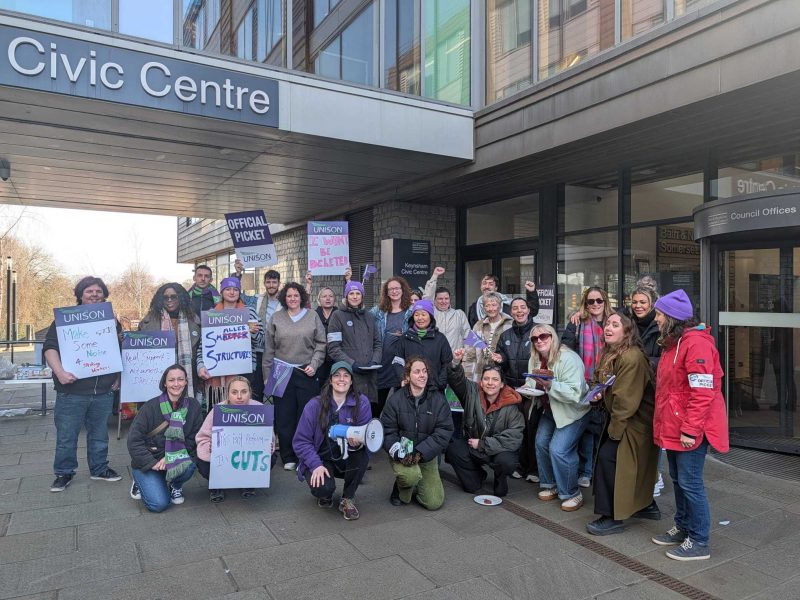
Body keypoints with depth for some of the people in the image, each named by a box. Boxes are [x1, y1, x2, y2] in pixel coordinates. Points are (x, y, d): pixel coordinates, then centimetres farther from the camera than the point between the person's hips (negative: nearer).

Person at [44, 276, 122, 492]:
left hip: (104, 391, 3)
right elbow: (50, 347, -7)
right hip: (72, 391, -3)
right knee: (66, 435, 5)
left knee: (99, 434, 14)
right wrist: (60, 372, -21)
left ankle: (99, 468, 28)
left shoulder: (111, 320, 12)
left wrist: (117, 377, 10)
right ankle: (64, 473, 21)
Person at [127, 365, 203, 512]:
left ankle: (175, 485, 5)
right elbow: (134, 440, -12)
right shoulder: (151, 407, -13)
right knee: (159, 504, -19)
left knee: (188, 466, -32)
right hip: (147, 464, -2)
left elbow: (193, 439, -6)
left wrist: (170, 458, -18)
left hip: (175, 459, 2)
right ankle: (140, 483, 16)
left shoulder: (193, 406, -6)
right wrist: (152, 463, -19)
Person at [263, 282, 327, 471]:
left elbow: (321, 344, 6)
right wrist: (267, 374, 5)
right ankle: (288, 457, 16)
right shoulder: (276, 318, 7)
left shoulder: (312, 316, 6)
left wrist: (314, 365, -6)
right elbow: (269, 349, 8)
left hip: (306, 373, -1)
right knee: (284, 417, 2)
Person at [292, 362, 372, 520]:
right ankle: (325, 495, 12)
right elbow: (300, 441, -9)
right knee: (323, 489, -30)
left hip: (348, 460, 2)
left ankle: (347, 499, -5)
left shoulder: (361, 402, -8)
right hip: (320, 459, -2)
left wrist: (358, 442, -34)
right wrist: (316, 465, -21)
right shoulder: (314, 405, -11)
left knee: (362, 454, -30)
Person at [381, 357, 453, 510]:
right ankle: (401, 490, 3)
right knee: (411, 475, -35)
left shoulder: (438, 399, -5)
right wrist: (399, 453, -25)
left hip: (427, 455, 2)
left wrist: (420, 452, -20)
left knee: (434, 503, -3)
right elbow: (387, 431, -8)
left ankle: (414, 485, 30)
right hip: (402, 454, -2)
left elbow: (444, 431, -10)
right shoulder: (395, 399, -8)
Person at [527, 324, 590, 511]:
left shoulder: (568, 359, -24)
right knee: (541, 443, 2)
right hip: (550, 411, 8)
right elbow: (532, 382, 8)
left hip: (573, 412, -8)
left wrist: (550, 385, -40)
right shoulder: (535, 360, 2)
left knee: (558, 450, -16)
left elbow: (575, 392, -32)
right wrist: (531, 386, -15)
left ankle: (572, 494, 3)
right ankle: (550, 485, 23)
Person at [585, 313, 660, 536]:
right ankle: (647, 506, 34)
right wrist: (598, 393, -5)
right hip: (618, 417, 9)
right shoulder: (608, 355, 7)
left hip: (636, 421, -9)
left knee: (607, 456, -12)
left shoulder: (632, 357, -24)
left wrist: (614, 429, -17)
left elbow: (625, 399, -23)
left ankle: (613, 518, -2)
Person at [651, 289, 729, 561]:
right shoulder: (672, 342, 14)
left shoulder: (696, 343, -18)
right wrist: (665, 425, 18)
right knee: (678, 480, 18)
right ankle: (682, 528, 32)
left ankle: (699, 542, 12)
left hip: (690, 431, -10)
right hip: (673, 427, 10)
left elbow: (702, 392, -22)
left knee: (690, 483, -1)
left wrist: (690, 430, -22)